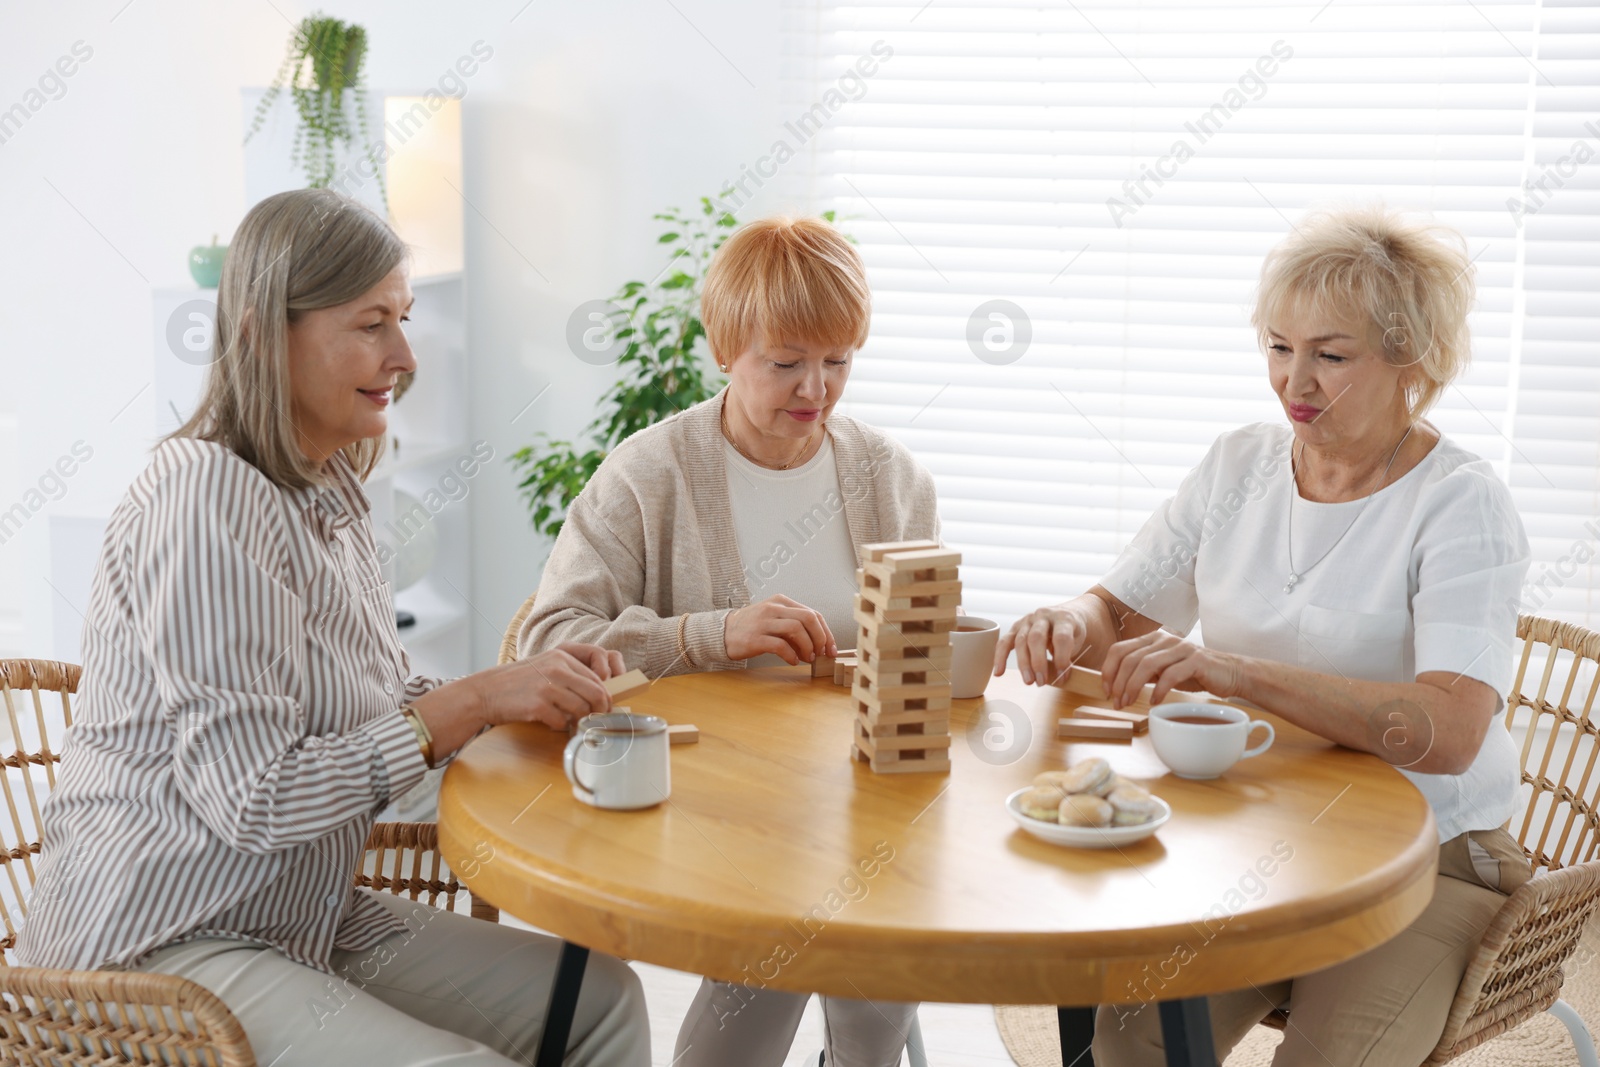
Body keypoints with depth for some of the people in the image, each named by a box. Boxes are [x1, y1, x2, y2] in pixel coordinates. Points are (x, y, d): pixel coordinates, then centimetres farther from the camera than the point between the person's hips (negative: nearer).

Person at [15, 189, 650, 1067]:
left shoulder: (330, 487, 7)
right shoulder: (205, 495, -21)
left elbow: (374, 703, 13)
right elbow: (252, 799, -25)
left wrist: (521, 690, -5)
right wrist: (474, 700, -24)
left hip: (306, 920, 9)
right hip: (162, 949, -9)